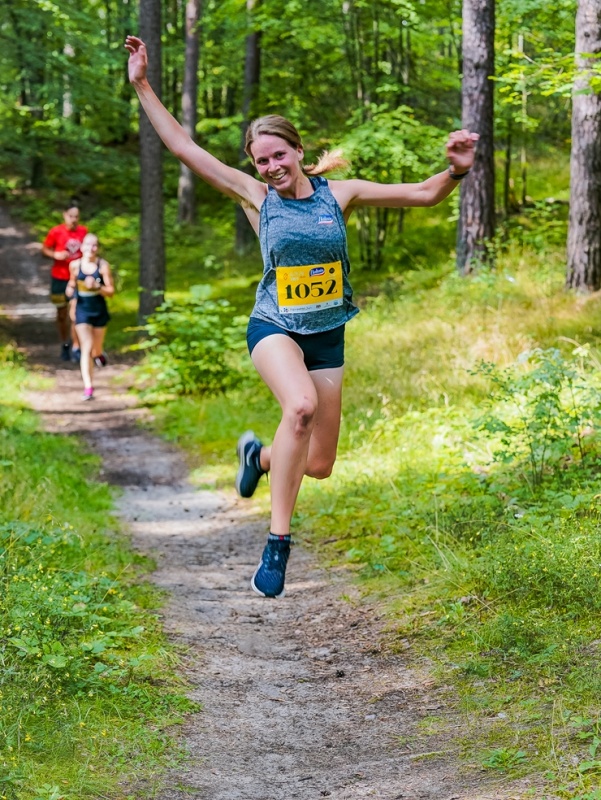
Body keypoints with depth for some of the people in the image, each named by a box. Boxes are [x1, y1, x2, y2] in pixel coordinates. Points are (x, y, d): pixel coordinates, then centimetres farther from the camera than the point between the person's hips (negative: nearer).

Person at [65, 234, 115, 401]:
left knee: (96, 349, 14)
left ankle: (99, 354, 54)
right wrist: (70, 289, -4)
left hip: (99, 310, 0)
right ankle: (88, 387, -15)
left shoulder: (103, 265, -10)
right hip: (82, 310, 0)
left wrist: (97, 286, -26)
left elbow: (111, 291, -10)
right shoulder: (75, 265, -3)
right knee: (86, 348, -12)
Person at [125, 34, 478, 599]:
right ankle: (277, 543, -30)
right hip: (273, 329, -3)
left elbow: (422, 195, 1)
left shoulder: (339, 193, -1)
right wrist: (142, 86, -9)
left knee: (318, 466, 6)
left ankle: (259, 454, 44)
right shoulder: (256, 196, -4)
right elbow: (184, 148, -6)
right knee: (301, 405, -36)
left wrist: (455, 171, -18)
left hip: (327, 337, 3)